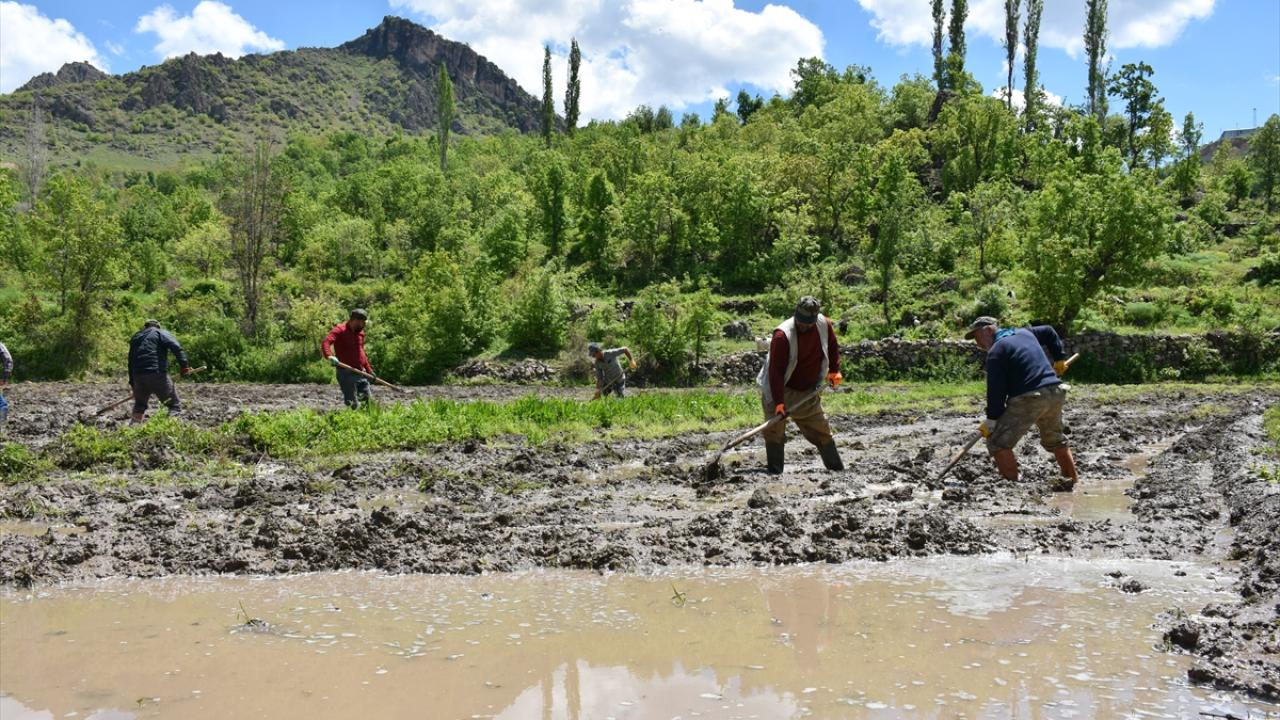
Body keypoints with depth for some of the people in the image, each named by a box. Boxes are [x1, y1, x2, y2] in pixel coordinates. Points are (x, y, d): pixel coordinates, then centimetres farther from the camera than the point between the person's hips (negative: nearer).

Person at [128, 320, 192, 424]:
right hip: (157, 375, -5)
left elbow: (130, 362, 24)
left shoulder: (135, 337, 25)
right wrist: (184, 366, -16)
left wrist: (132, 383, 26)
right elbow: (177, 348, -11)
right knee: (174, 404, -2)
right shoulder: (161, 333, 9)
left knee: (139, 405, 25)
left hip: (138, 376, 5)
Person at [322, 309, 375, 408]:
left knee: (368, 398, 4)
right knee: (353, 404, -10)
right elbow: (325, 343, -25)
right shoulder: (340, 330, -9)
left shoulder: (360, 333, 15)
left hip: (360, 372, 7)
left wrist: (369, 370, 24)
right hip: (346, 373, -7)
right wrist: (330, 356, -44)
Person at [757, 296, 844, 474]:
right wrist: (779, 402, -32)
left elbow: (832, 346, 15)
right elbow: (776, 371, -28)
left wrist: (834, 370, 9)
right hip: (781, 392, -5)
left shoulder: (824, 325, -10)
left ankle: (838, 470, 26)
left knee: (822, 431, 13)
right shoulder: (782, 335, -27)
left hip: (809, 393, 5)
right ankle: (774, 474, -4)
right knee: (774, 433, -12)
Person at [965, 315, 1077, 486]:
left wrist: (992, 419, -8)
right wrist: (1059, 358, 37)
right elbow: (1049, 332, 37)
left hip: (1028, 399, -9)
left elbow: (995, 389, -11)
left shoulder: (996, 351, -5)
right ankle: (1073, 485, 34)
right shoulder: (1024, 333, 19)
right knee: (1057, 442, 27)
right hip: (1055, 393, 9)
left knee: (998, 444, -6)